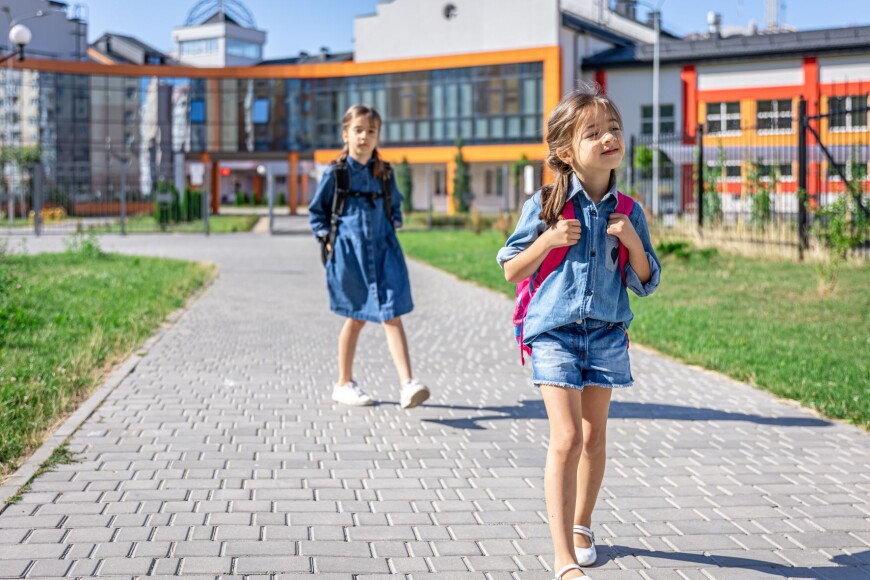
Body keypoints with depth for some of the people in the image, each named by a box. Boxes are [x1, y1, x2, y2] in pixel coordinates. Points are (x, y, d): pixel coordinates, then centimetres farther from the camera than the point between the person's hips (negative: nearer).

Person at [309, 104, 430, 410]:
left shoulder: (385, 173, 6)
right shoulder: (336, 173, -2)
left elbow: (396, 204, 24)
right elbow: (316, 210, 8)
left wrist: (394, 224, 8)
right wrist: (327, 238, -2)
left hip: (383, 251, 2)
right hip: (350, 253, -2)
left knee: (392, 316, -9)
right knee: (356, 318, 9)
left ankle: (408, 385, -17)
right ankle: (344, 384, 26)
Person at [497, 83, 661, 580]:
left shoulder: (628, 211, 1)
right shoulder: (546, 205, -7)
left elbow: (647, 284, 6)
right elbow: (511, 271, -2)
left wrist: (633, 243, -12)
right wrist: (549, 240, -16)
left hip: (606, 334, 4)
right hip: (554, 333, -3)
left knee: (594, 436, 14)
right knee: (567, 438, -11)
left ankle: (581, 525, 37)